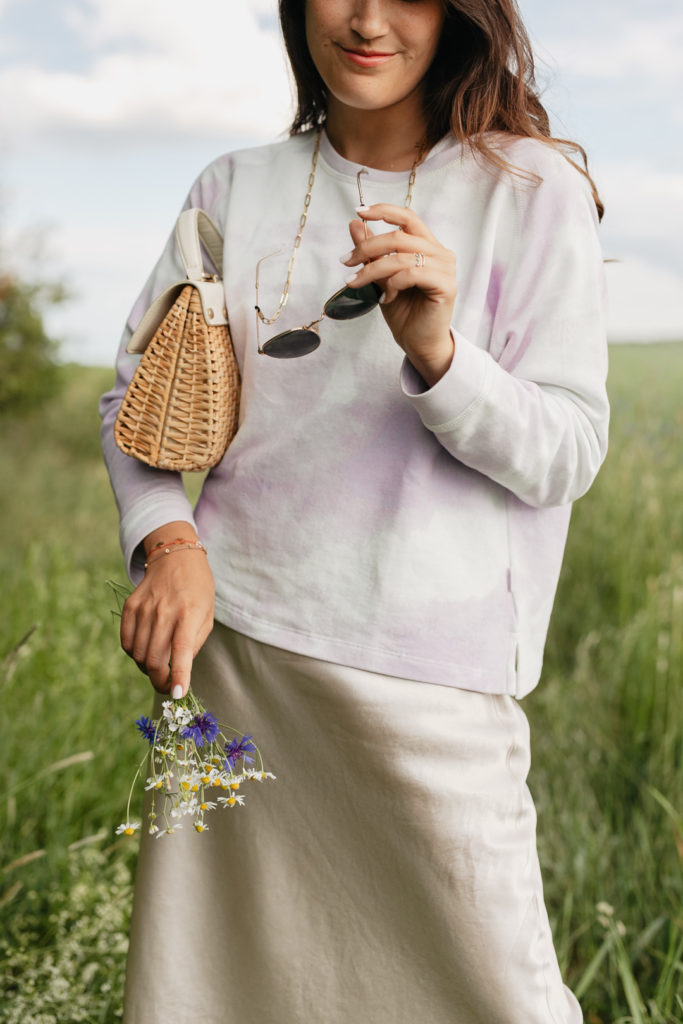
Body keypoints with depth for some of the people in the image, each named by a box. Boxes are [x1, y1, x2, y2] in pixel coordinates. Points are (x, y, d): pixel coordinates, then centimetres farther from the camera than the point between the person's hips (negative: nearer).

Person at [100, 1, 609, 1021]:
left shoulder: (533, 192, -1)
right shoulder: (236, 189, 9)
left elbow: (568, 456, -4)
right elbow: (138, 394, 10)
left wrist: (436, 352, -22)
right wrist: (168, 542, -9)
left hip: (421, 662, -2)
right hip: (225, 636, 3)